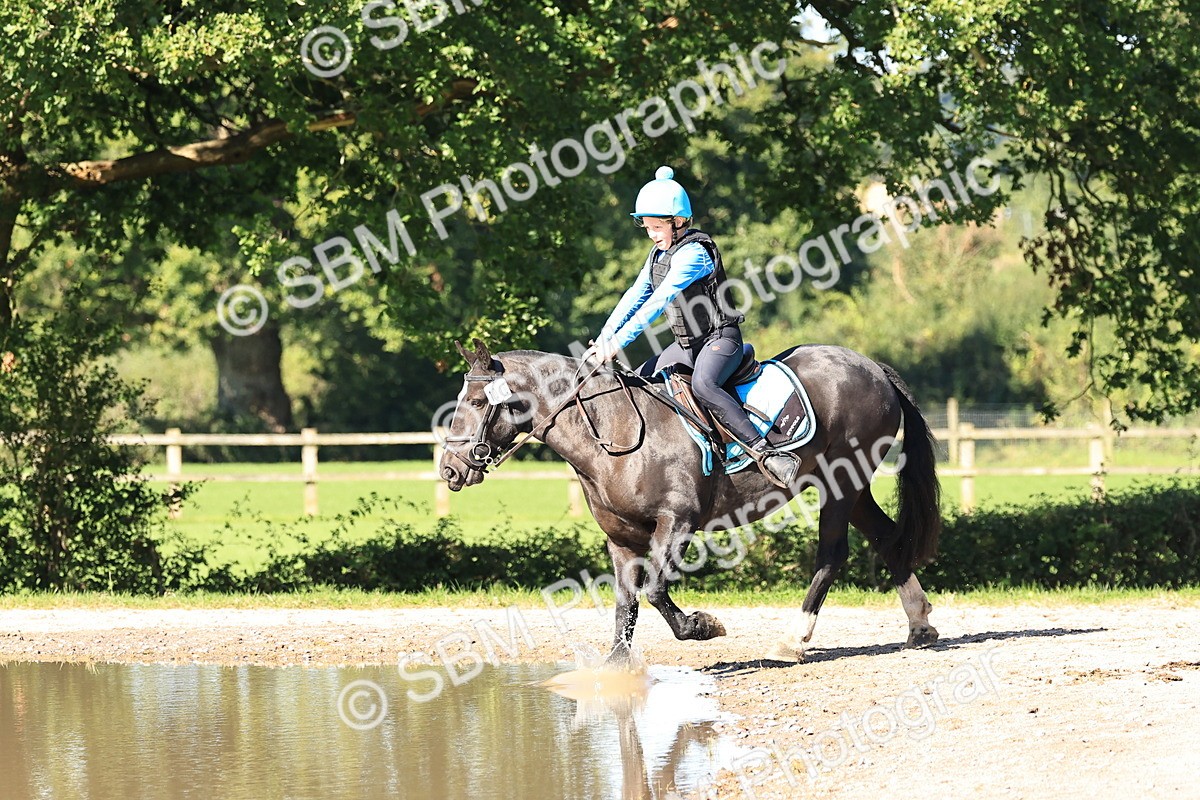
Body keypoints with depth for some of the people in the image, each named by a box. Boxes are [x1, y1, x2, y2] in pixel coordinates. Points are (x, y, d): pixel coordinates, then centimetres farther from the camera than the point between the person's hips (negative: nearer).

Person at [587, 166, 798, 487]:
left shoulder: (693, 253, -20)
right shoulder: (658, 254, 10)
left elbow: (659, 300, -27)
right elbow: (635, 297, 10)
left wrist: (619, 342, -31)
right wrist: (604, 337, -5)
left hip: (720, 339, -10)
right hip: (687, 344, 10)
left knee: (703, 384, -38)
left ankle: (763, 451, -41)